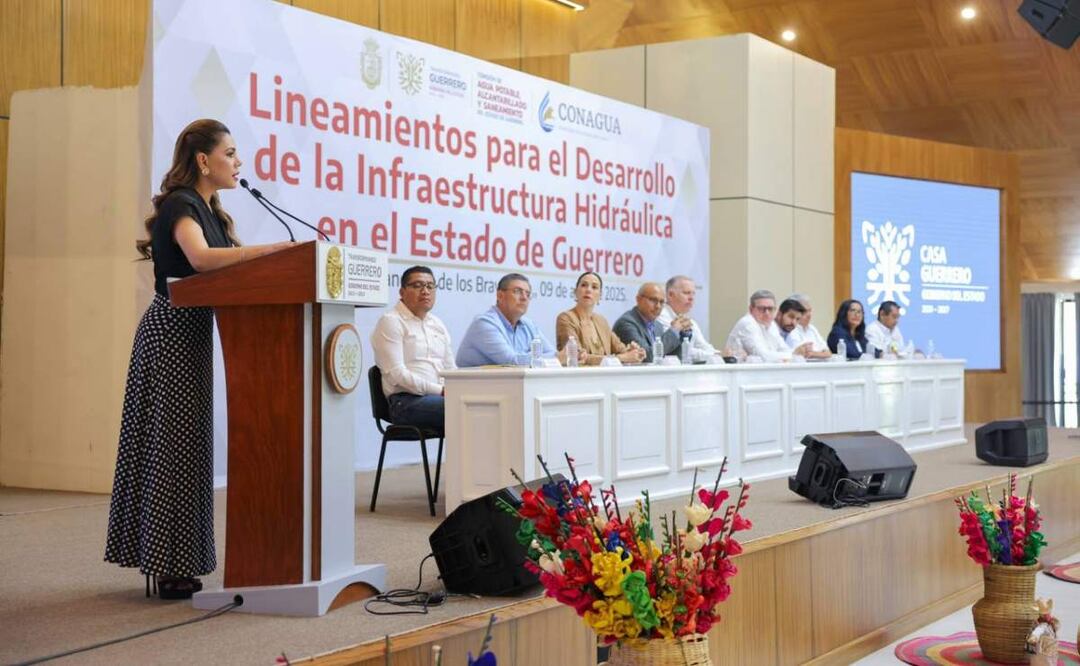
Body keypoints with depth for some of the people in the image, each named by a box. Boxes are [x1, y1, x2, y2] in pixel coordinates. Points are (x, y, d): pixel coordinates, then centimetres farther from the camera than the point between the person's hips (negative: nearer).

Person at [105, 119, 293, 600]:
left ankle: (163, 559, 16)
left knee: (185, 444, 10)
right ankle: (170, 568, -2)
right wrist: (278, 248, -34)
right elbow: (201, 258, -31)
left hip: (192, 333, 9)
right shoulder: (180, 205, -12)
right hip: (173, 331, -9)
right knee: (176, 444, -7)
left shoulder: (210, 210, 18)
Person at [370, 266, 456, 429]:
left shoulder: (437, 324, 23)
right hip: (406, 401, -7)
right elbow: (397, 374, -12)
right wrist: (439, 390, -18)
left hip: (441, 396, 7)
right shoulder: (390, 321, -1)